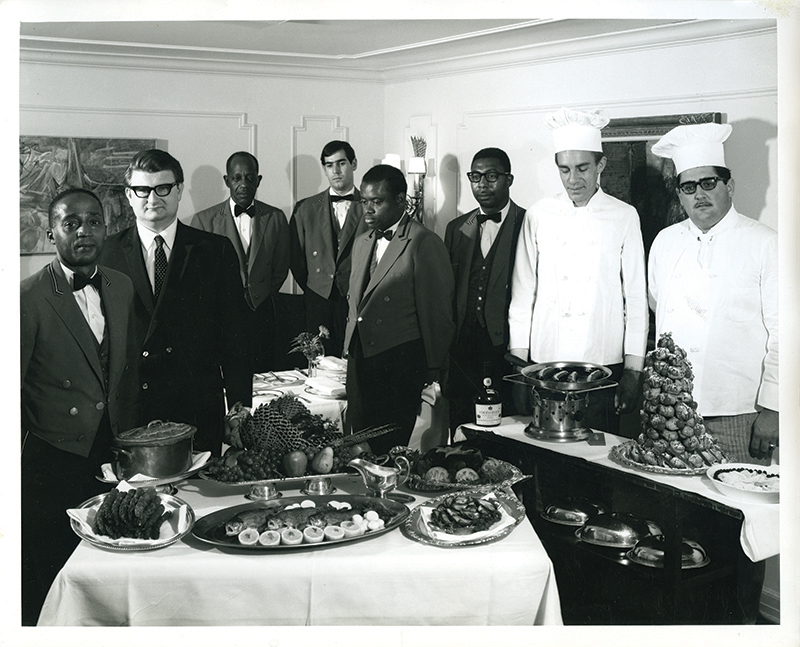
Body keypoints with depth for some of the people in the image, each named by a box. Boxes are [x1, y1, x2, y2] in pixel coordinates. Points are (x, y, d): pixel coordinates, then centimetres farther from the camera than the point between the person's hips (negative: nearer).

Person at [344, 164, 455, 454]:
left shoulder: (425, 243, -7)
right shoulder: (361, 243, 18)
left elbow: (437, 313, -7)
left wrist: (432, 373, -5)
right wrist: (350, 353, 17)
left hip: (400, 363, -7)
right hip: (360, 360, 7)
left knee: (390, 446, -8)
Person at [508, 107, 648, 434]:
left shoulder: (624, 217, 4)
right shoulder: (538, 215, 7)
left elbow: (636, 298, 4)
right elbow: (522, 294, 8)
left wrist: (633, 371, -1)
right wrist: (518, 362, 4)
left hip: (604, 365, -1)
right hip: (543, 362, 1)